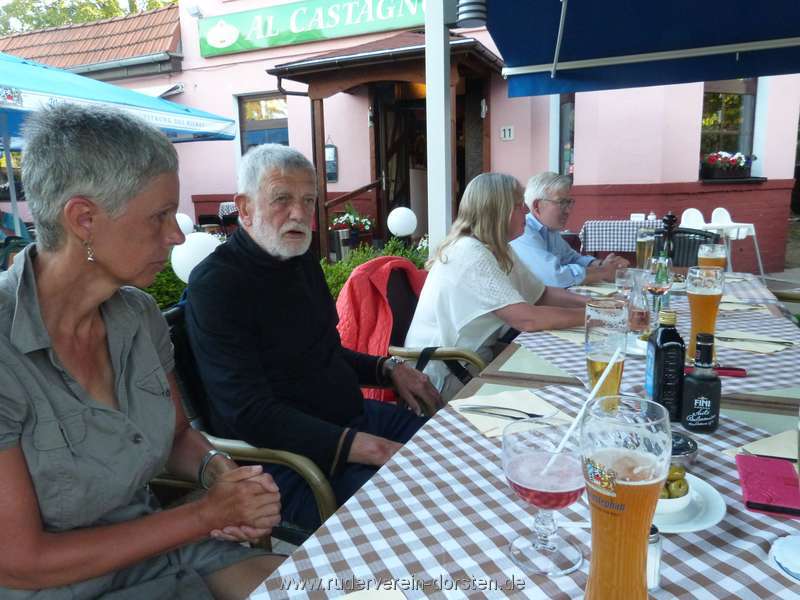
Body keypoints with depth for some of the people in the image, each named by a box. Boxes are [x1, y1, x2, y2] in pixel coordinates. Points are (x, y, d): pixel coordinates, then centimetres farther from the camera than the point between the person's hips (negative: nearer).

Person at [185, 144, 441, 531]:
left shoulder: (303, 262, 11)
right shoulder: (215, 284, -17)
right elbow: (250, 415, -23)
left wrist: (389, 369, 6)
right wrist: (369, 448, -29)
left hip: (354, 418, 9)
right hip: (288, 456, -9)